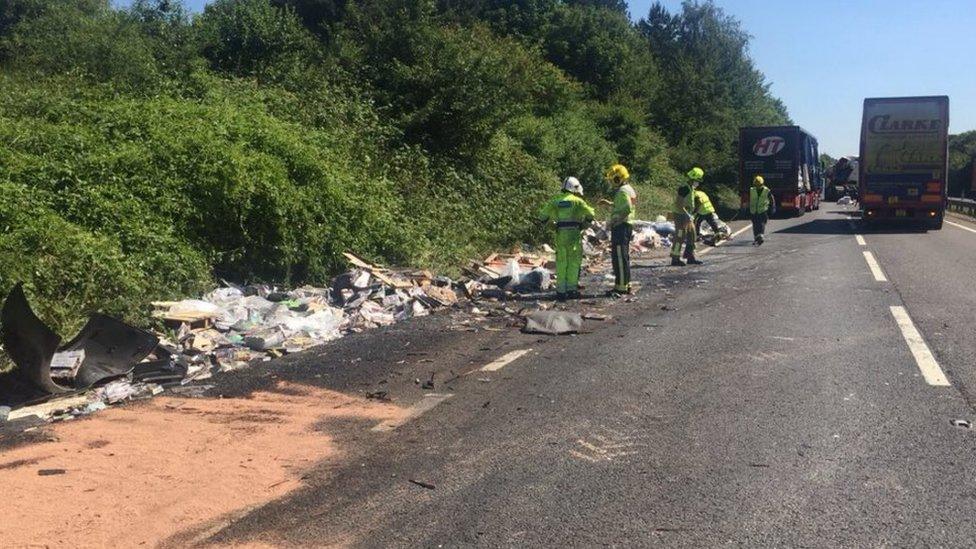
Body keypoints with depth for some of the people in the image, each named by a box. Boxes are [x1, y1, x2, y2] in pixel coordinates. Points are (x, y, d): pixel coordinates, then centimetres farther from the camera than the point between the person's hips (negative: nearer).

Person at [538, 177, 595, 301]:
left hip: (560, 234, 3)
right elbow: (590, 213, -6)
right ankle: (572, 288, 3)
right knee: (574, 262, 4)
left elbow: (542, 215, 9)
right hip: (574, 233, -3)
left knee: (561, 262, 8)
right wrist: (585, 224, 11)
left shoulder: (555, 201, 10)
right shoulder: (577, 201, 0)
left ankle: (561, 290, 7)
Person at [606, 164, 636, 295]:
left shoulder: (623, 191, -15)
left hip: (620, 226, -11)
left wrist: (613, 221, -23)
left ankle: (621, 286, -5)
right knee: (624, 257, 16)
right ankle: (625, 284, 23)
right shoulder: (629, 189, 17)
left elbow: (627, 209, -27)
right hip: (627, 225, 11)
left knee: (620, 257, -7)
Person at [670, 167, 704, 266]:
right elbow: (678, 204, -24)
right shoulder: (684, 188, -18)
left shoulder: (691, 188, 13)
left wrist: (691, 215, 19)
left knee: (691, 236, 12)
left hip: (687, 217, 10)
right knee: (679, 238, -6)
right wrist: (687, 215, -25)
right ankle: (675, 259, 0)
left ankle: (691, 257, 19)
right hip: (681, 217, -10)